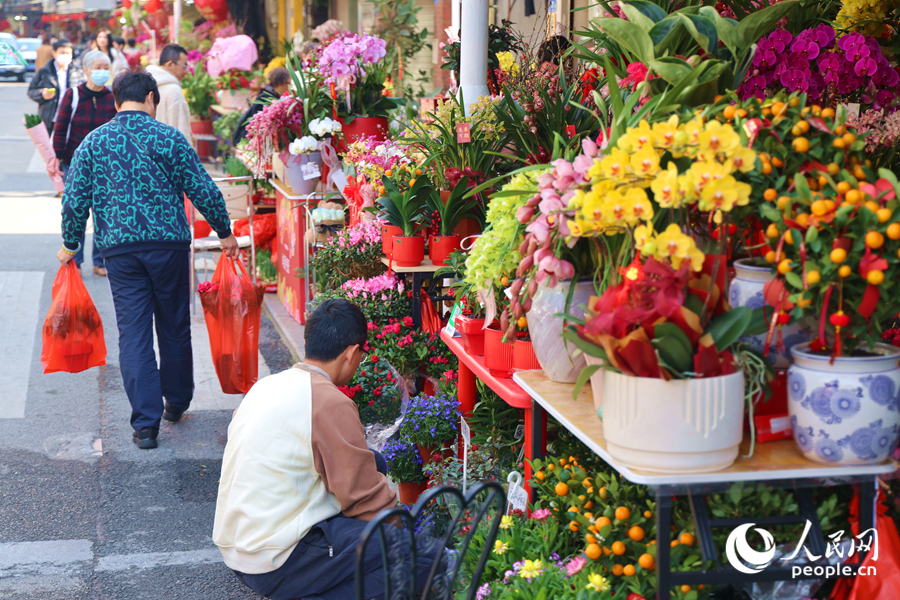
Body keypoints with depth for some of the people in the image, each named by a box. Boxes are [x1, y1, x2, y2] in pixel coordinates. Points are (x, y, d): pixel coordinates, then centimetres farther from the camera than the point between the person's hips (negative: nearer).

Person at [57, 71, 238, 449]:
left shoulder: (94, 141, 4)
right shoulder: (169, 138, -1)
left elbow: (74, 199, 3)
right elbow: (203, 190, -2)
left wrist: (71, 245, 16)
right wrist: (225, 233, 11)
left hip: (118, 248, 1)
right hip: (169, 244, -1)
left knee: (133, 333, 3)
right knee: (174, 325, 15)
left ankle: (146, 422, -3)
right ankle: (176, 403, 30)